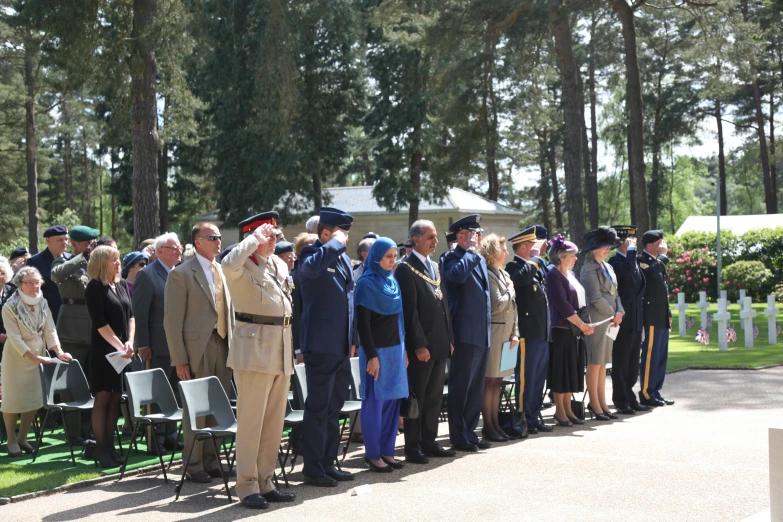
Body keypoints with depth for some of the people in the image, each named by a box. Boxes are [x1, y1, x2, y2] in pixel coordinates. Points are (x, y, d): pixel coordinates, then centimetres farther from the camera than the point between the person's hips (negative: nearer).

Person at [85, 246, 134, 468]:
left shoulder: (122, 285, 11)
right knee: (103, 398, -3)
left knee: (115, 398, 7)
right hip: (104, 350, -6)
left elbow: (130, 315, 11)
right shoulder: (94, 288, -7)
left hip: (123, 351, 6)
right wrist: (119, 346, -15)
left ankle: (110, 447, 12)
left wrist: (130, 342, -3)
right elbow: (100, 323, -12)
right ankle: (101, 450, 1)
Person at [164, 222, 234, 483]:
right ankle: (194, 465, 11)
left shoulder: (224, 272, 14)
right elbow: (172, 320, -8)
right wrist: (180, 360, -12)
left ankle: (212, 461, 20)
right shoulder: (181, 274, -5)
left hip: (223, 347, 6)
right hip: (197, 349, -6)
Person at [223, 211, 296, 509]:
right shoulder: (243, 266, -8)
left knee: (275, 421, 11)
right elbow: (230, 264, -34)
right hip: (254, 348, -8)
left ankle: (265, 482, 20)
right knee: (250, 420, -4)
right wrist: (255, 238, -21)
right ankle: (247, 486, 4)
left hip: (281, 350, 8)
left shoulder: (280, 264, 16)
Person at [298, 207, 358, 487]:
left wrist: (353, 338, 19)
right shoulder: (312, 254, -10)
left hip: (341, 346, 9)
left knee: (334, 407, 15)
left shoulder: (344, 259, 15)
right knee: (318, 408, -2)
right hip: (321, 345, -8)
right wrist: (336, 243, -24)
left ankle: (328, 463, 25)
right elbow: (311, 267, -37)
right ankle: (313, 468, 7)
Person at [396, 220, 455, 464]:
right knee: (417, 397, 0)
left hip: (439, 344, 8)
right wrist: (419, 345, -18)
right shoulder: (406, 269, -10)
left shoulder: (435, 267, 15)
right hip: (420, 346, -8)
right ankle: (413, 447, 7)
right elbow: (409, 311, -15)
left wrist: (449, 339, 13)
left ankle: (429, 442, 22)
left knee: (434, 397, 13)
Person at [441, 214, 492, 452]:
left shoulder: (480, 260, 18)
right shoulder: (452, 258, -8)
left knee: (476, 388, 13)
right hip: (465, 334, -8)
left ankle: (470, 433, 21)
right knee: (460, 387, -1)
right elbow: (458, 274, -32)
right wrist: (470, 250, -17)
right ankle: (458, 437, 6)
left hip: (482, 335, 8)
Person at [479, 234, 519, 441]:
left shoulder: (505, 275, 16)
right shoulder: (488, 275, -12)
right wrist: (510, 290, -2)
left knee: (497, 379, 12)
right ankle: (488, 426, 2)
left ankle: (495, 423, 17)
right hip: (494, 333, -8)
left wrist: (515, 333, 8)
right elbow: (498, 305, -19)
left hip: (507, 334, 8)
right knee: (490, 380, -3)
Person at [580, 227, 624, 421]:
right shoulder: (589, 269, -10)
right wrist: (612, 314, -9)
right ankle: (595, 404, 4)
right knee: (595, 362, -2)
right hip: (597, 320, -8)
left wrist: (619, 312, -1)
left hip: (610, 320, 8)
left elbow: (614, 293, 15)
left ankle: (601, 403, 17)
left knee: (603, 363, 12)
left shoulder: (608, 267, 16)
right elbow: (595, 297, -15)